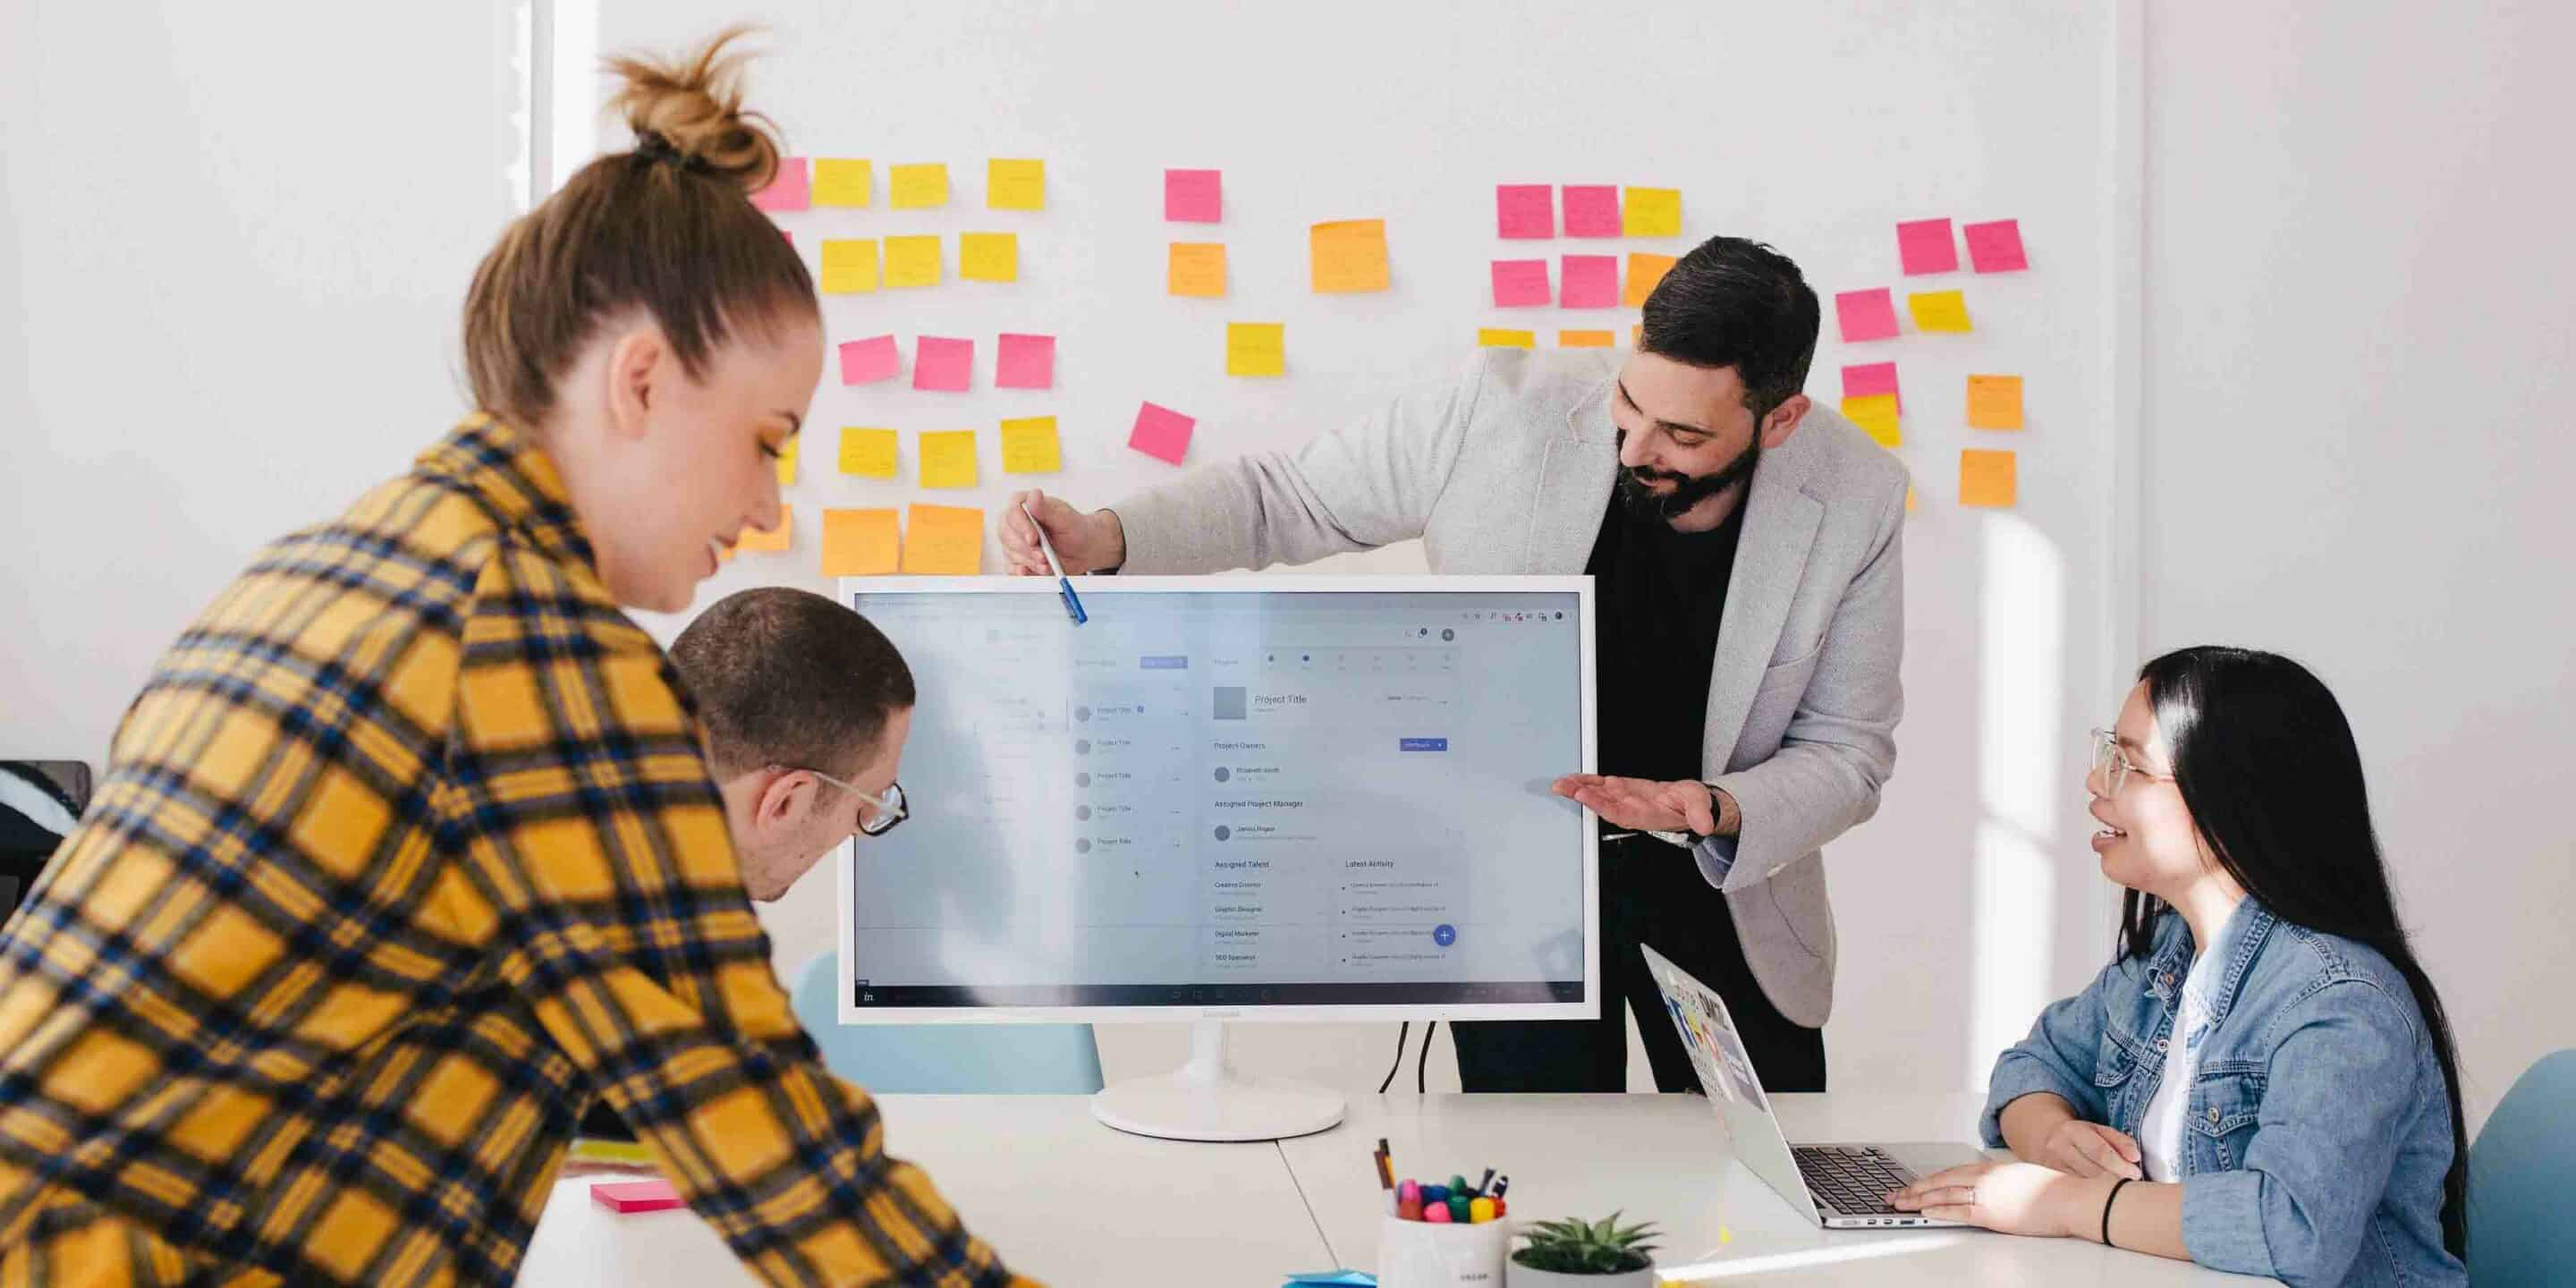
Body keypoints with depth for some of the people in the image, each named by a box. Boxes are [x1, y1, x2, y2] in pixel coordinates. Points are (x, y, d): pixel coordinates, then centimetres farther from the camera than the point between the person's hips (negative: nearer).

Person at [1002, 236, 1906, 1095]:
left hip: (1726, 888, 2)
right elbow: (1283, 495, -8)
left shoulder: (1856, 498, -17)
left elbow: (1848, 753, -7)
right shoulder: (1504, 413, -22)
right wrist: (1104, 538, -24)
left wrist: (1716, 811, -28)